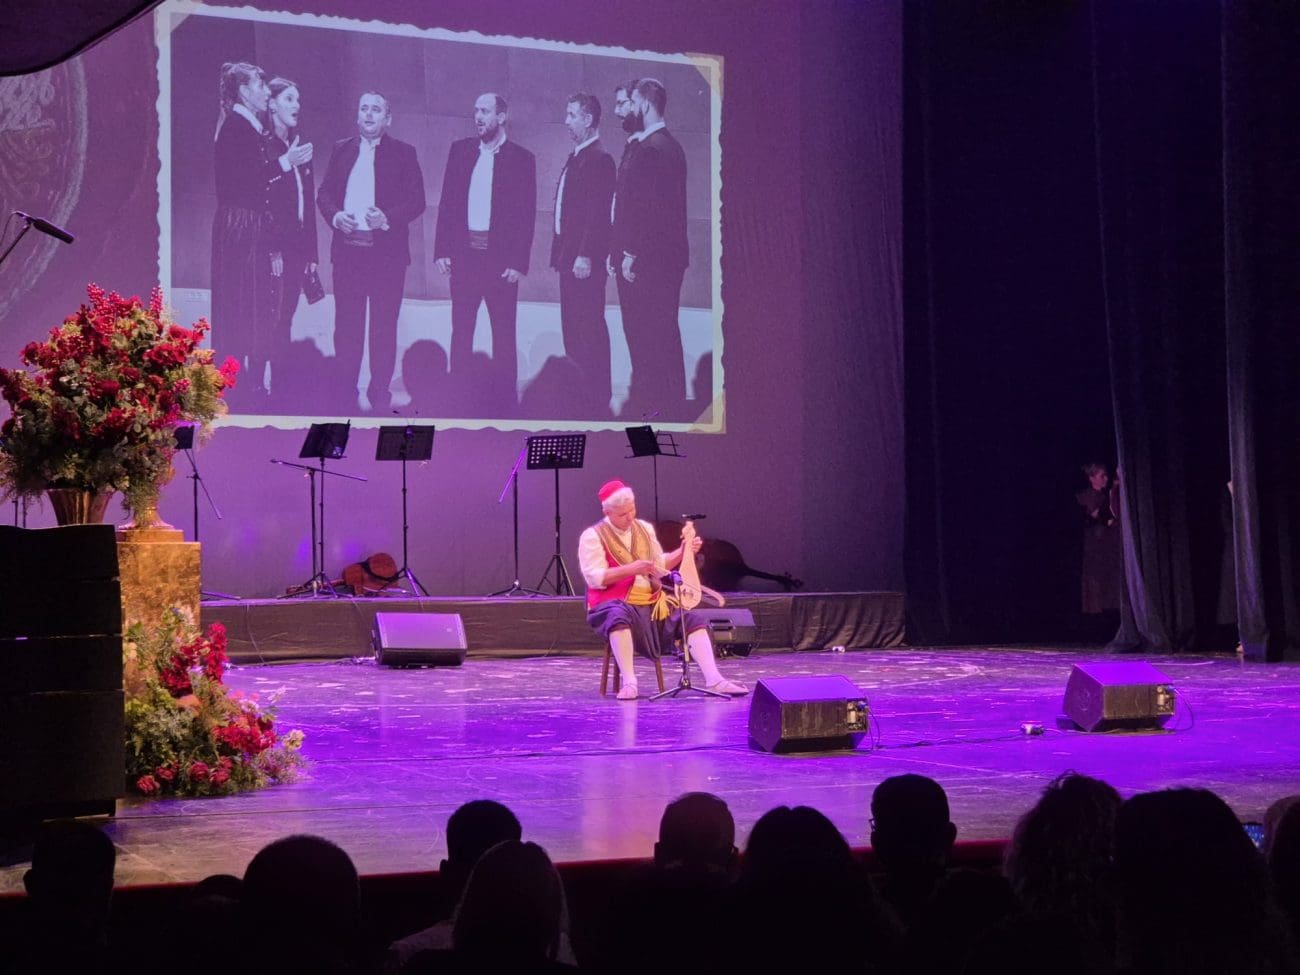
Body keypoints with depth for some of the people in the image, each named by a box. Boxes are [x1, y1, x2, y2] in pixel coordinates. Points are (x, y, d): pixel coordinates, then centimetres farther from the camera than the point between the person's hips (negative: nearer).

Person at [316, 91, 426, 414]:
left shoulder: (403, 153, 2)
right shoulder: (342, 150, 11)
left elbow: (417, 201, -3)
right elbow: (324, 194, 11)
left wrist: (387, 218, -18)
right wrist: (335, 216, -9)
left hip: (386, 252, -2)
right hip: (347, 250, 2)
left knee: (384, 327, 2)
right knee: (346, 326, 6)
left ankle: (380, 393, 9)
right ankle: (345, 393, 13)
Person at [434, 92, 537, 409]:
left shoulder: (521, 158, 0)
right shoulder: (460, 150, 9)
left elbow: (526, 214, -2)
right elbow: (447, 203, 9)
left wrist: (518, 262, -8)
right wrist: (442, 250, 1)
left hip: (500, 258, -3)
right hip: (463, 255, 3)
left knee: (503, 333, 3)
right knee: (461, 330, 5)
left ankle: (506, 400, 7)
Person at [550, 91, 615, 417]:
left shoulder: (599, 159, -12)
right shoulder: (575, 157, 18)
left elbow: (598, 213, -19)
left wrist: (585, 255, -23)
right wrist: (560, 252, 16)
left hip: (585, 260, -10)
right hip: (569, 256, 10)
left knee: (591, 328, -7)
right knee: (572, 327, 12)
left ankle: (598, 399, -4)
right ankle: (577, 392, 18)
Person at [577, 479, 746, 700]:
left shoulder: (645, 529, 14)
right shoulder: (592, 537, -6)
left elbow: (660, 565, 22)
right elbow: (594, 577, -16)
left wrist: (683, 552, 5)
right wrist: (631, 569, -24)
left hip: (651, 603, 6)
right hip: (613, 604, -6)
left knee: (694, 619, -10)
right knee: (620, 616, -42)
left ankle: (714, 680, -19)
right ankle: (628, 682, -39)